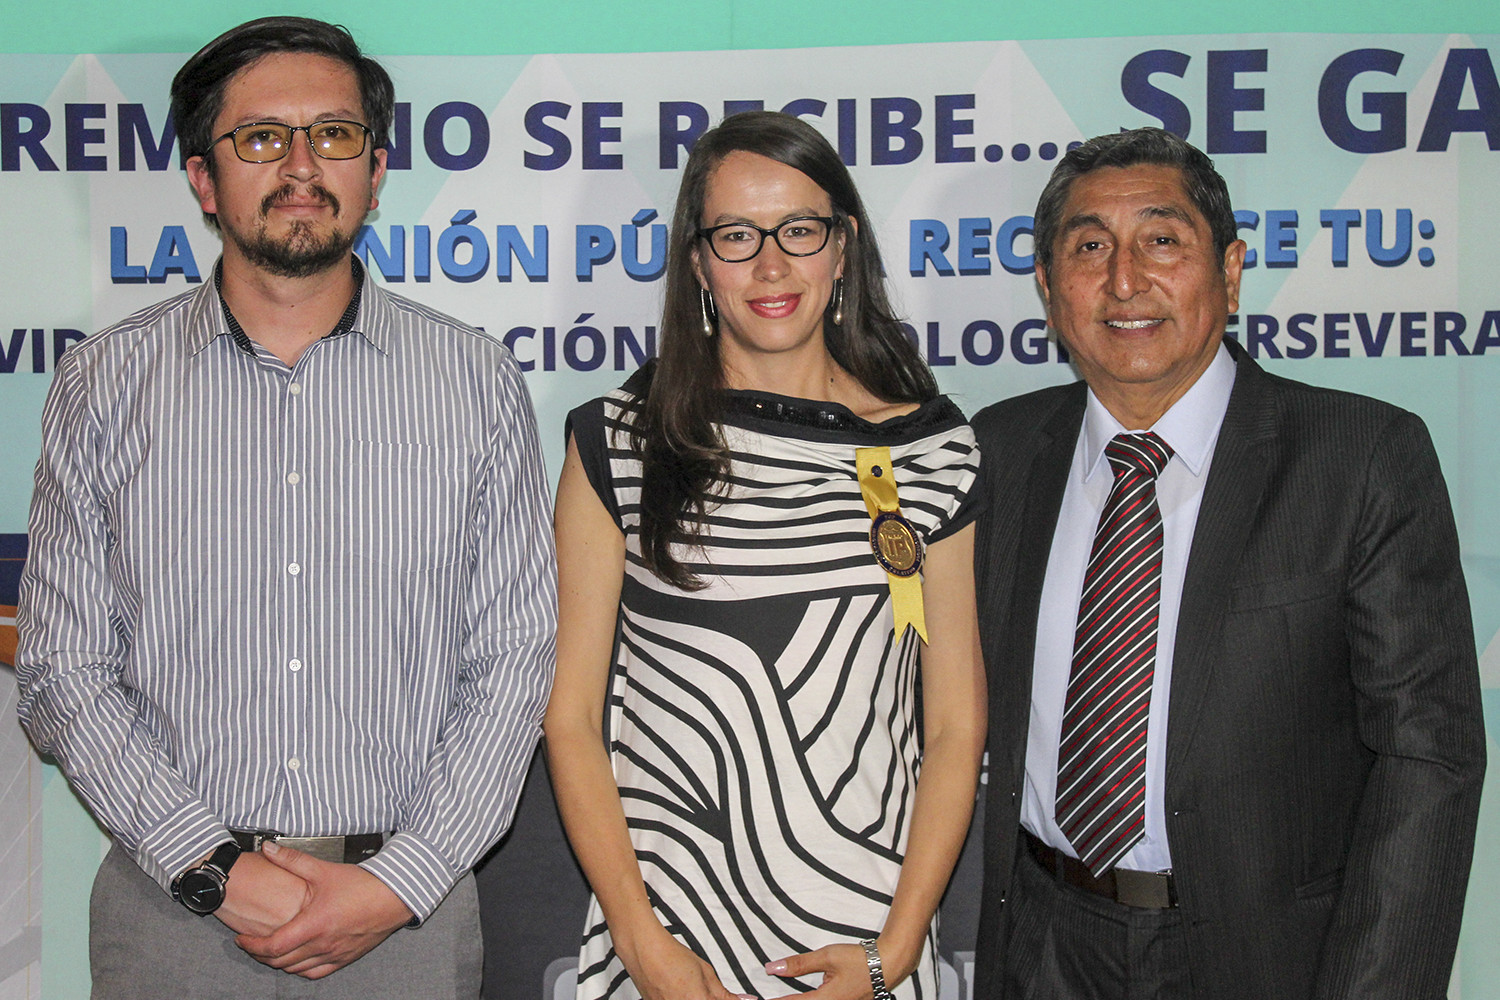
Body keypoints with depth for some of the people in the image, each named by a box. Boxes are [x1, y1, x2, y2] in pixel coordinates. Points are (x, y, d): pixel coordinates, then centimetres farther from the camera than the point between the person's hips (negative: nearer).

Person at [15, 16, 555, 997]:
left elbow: (514, 659, -2)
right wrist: (217, 869, -10)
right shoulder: (104, 383, 0)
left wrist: (397, 884, -11)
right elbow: (64, 668, -1)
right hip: (174, 903, 0)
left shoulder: (476, 381, -1)